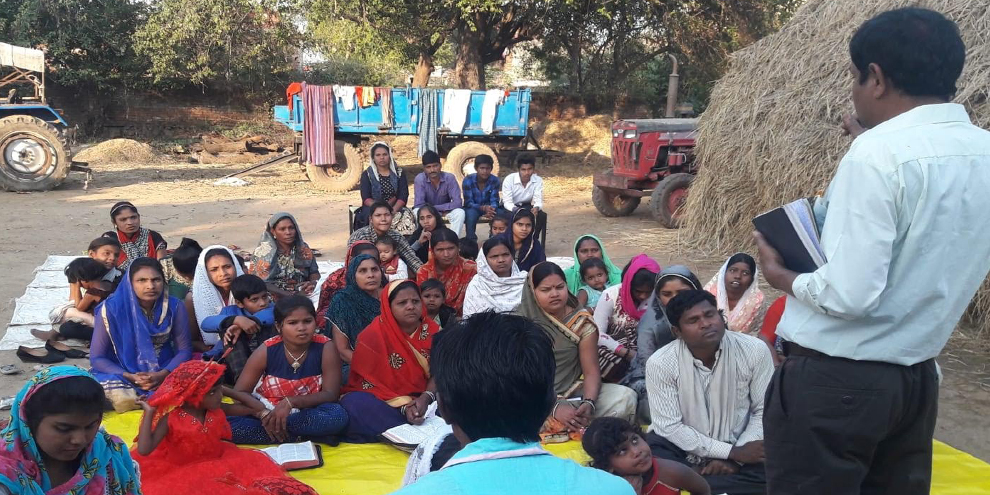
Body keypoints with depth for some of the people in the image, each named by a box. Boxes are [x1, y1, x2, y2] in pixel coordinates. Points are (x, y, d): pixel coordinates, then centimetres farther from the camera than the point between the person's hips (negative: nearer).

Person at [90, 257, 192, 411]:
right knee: (122, 399, -36)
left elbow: (184, 350, -2)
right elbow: (96, 357, -7)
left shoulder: (175, 307, -6)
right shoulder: (112, 309, -12)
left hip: (165, 372, 3)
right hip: (123, 374, -2)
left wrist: (162, 374, -21)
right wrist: (131, 378, -22)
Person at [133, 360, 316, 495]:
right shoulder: (171, 418, -16)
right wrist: (149, 413, -22)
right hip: (182, 472, -4)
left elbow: (254, 406, 7)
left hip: (218, 462, 4)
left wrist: (226, 390, 4)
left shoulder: (216, 409, -2)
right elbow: (144, 450, -25)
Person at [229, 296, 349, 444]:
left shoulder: (326, 349, -14)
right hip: (268, 411, 2)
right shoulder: (266, 352, -11)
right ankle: (303, 438, -20)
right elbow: (240, 393, -8)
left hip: (307, 414, -1)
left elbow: (331, 395, -17)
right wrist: (264, 414, -27)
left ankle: (274, 428, -18)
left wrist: (290, 402, -30)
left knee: (337, 416, -34)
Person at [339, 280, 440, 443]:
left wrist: (426, 398, -23)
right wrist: (403, 406, -24)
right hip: (384, 401, -1)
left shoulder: (434, 332, 0)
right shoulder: (374, 335, -9)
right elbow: (371, 382, -10)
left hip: (423, 399, 1)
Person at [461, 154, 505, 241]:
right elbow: (468, 203, -22)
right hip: (473, 208, -2)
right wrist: (483, 208, -41)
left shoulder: (495, 180, -12)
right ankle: (470, 240, -25)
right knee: (471, 213, -37)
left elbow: (494, 200, -15)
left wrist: (491, 209, -40)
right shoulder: (468, 180, -19)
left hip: (488, 208, 2)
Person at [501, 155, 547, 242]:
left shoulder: (538, 180, -18)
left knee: (542, 215, -24)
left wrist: (536, 208, -45)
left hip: (526, 206, 3)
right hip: (511, 207, -3)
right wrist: (516, 210, -48)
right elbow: (507, 202, -27)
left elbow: (538, 200, -20)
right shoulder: (509, 180, -25)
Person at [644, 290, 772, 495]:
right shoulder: (660, 363, -18)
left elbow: (765, 411, -6)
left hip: (740, 447, 3)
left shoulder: (755, 350, -13)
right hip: (682, 446, -2)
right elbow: (669, 426, -16)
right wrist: (731, 452, -21)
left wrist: (735, 459, -18)